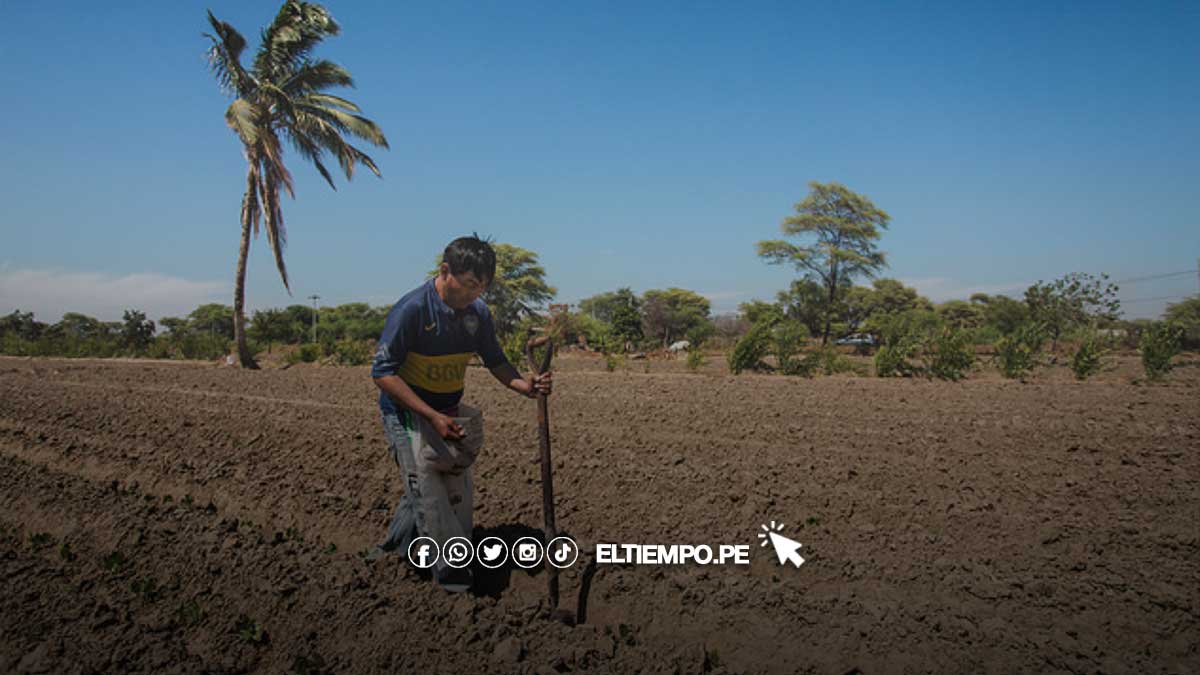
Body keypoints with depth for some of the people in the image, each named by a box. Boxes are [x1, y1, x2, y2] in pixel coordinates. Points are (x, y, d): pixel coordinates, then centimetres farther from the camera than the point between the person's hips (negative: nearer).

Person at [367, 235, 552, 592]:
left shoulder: (477, 312, -4)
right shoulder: (412, 309, -22)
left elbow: (495, 360, 5)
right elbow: (383, 372, -21)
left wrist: (525, 385, -17)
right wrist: (432, 416, -26)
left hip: (449, 413, 6)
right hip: (407, 412, -6)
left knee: (457, 488, 9)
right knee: (428, 490, -7)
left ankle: (397, 543, 29)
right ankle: (451, 568, 8)